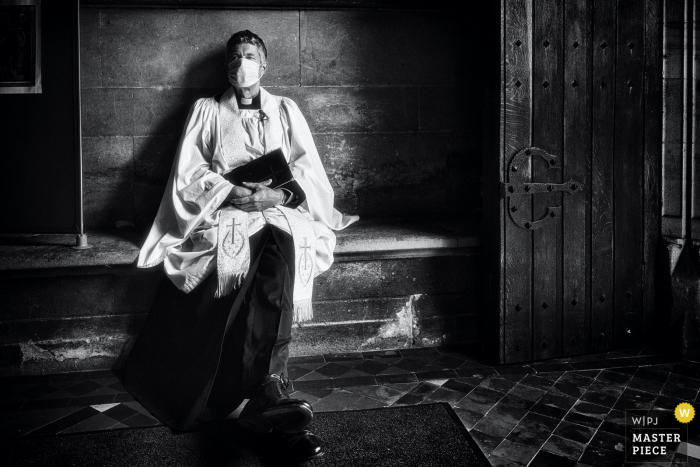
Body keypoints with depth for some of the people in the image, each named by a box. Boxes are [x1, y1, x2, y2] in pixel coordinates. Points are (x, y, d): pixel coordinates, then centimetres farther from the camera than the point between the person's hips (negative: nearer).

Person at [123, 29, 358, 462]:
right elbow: (189, 174, 8)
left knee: (279, 244, -37)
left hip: (282, 212, 1)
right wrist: (234, 194, -10)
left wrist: (279, 193, -10)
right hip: (224, 215, -1)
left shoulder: (286, 110, 22)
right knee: (276, 251, -36)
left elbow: (311, 171, 11)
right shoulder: (207, 110, 20)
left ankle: (266, 394, -44)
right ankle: (272, 393, -44)